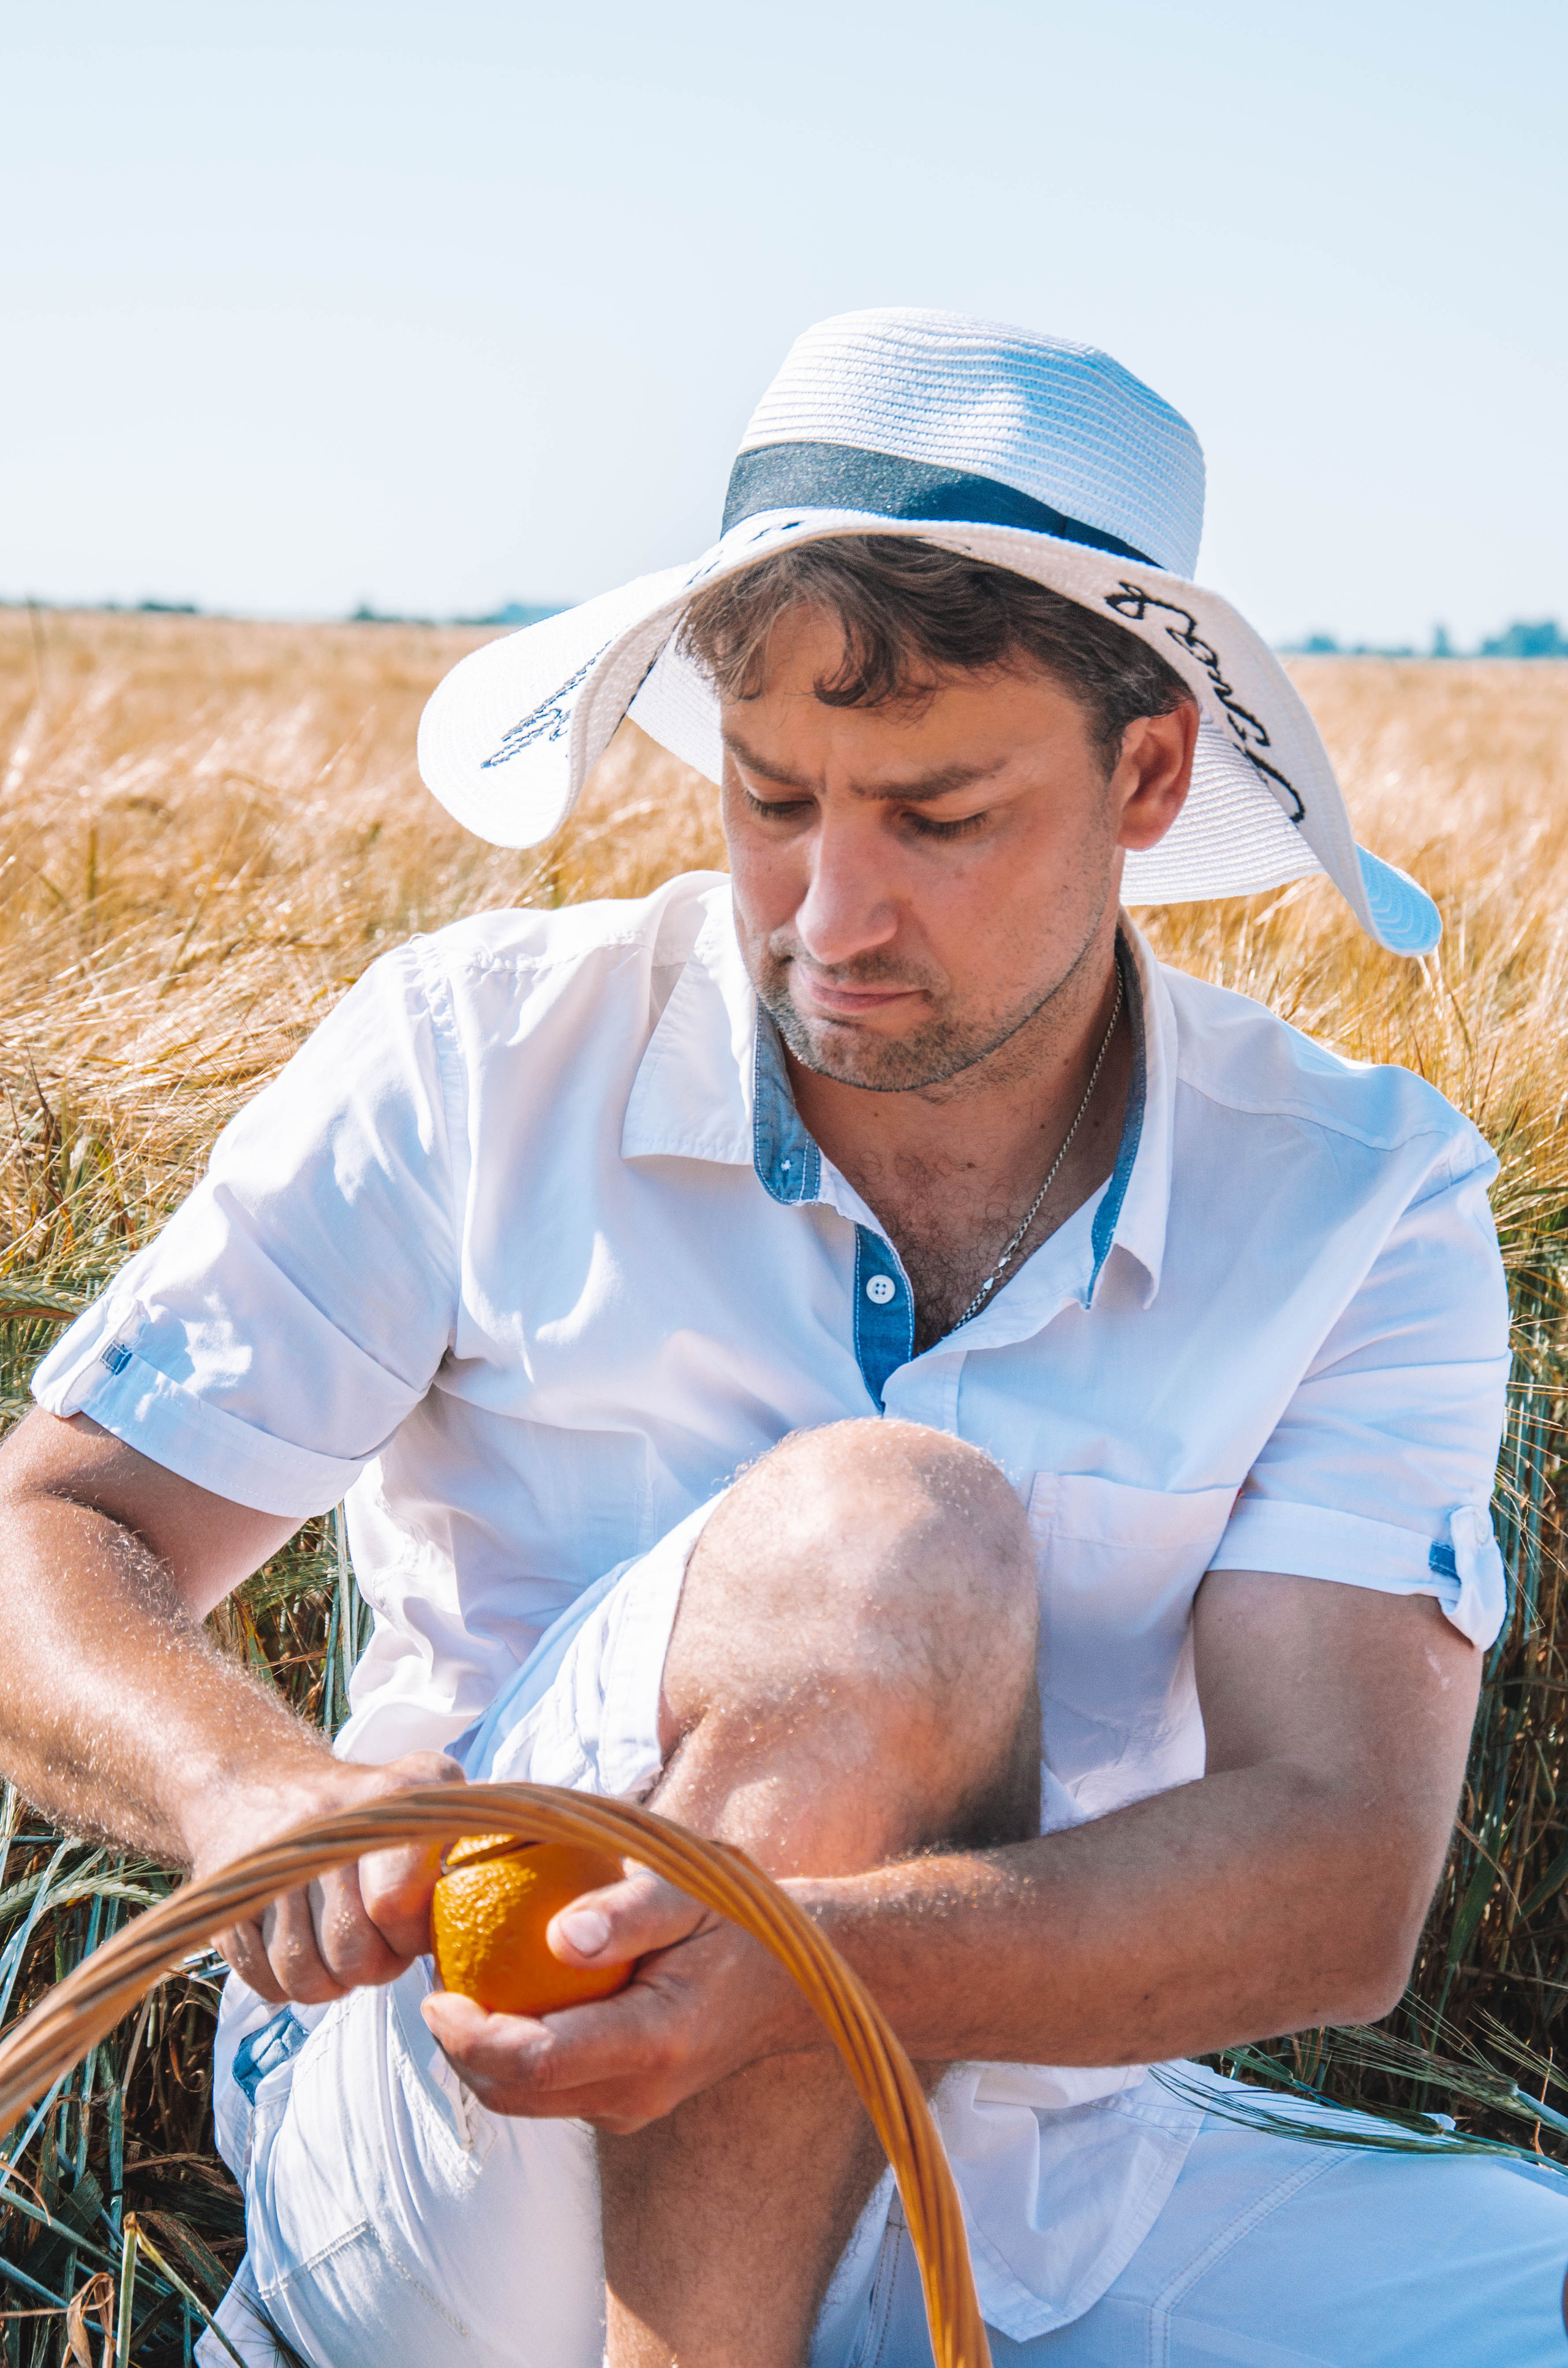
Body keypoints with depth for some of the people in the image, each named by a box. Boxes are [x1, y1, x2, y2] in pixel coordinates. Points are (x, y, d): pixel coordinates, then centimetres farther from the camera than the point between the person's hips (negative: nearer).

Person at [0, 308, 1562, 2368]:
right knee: (880, 1531, -29)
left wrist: (798, 1957, -34)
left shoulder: (1363, 1207, -5)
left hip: (1039, 2183, 2)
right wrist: (253, 1788, -29)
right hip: (471, 2187, -1)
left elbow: (1338, 1877, -16)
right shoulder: (475, 1060, -6)